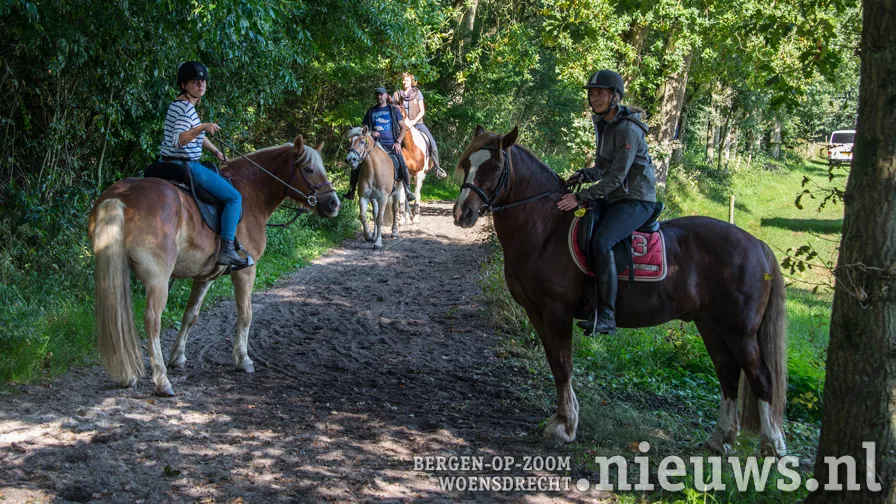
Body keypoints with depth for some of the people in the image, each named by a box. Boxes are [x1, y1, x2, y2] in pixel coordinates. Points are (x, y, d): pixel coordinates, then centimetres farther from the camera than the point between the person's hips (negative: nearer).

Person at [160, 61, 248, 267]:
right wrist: (202, 127, -42)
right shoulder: (186, 108, -17)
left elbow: (197, 135, 27)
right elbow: (178, 140, -31)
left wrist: (216, 152, 31)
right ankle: (226, 249, -16)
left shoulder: (180, 104, 14)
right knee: (234, 197, -9)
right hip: (186, 166, -11)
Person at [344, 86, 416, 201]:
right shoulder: (371, 111, 16)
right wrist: (370, 133, -4)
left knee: (402, 165, -23)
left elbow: (403, 127, 9)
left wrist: (398, 142, -4)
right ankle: (351, 191, -5)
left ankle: (408, 190, -9)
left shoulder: (393, 110, 10)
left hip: (390, 144, -2)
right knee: (356, 163, -14)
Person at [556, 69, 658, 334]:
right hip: (613, 199, 10)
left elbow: (616, 177, -23)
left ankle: (606, 316, -32)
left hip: (637, 200, -10)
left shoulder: (628, 130, -19)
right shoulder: (603, 125, 10)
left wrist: (581, 197, -26)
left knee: (601, 241, -32)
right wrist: (584, 175, -3)